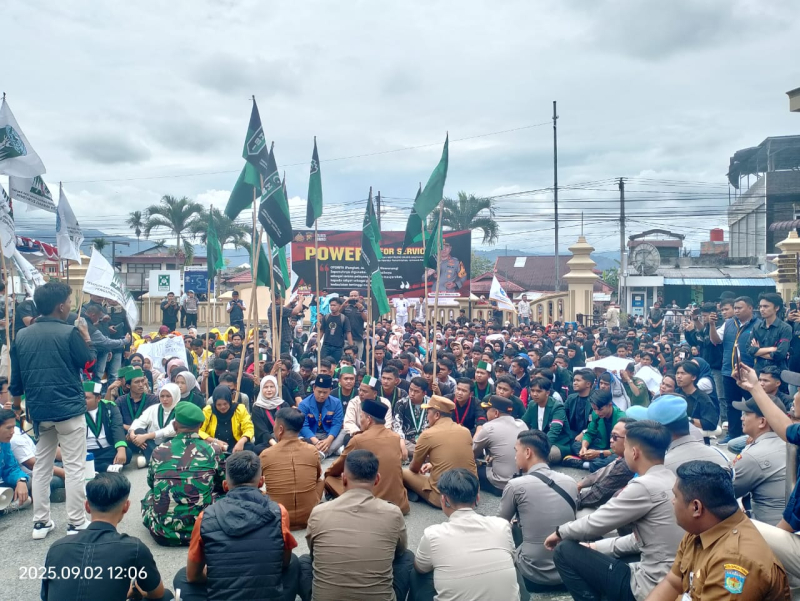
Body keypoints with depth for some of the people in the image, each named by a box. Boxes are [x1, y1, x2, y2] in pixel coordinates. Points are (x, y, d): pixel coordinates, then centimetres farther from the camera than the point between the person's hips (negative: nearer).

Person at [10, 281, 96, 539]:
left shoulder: (22, 336, 5)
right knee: (74, 468, 2)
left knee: (41, 466, 15)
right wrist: (86, 337, 7)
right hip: (68, 409, -5)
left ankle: (40, 522, 21)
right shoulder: (70, 332, -13)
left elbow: (16, 378, 12)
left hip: (38, 410, 6)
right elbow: (90, 364, -4)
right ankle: (76, 523, 7)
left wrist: (17, 406, 25)